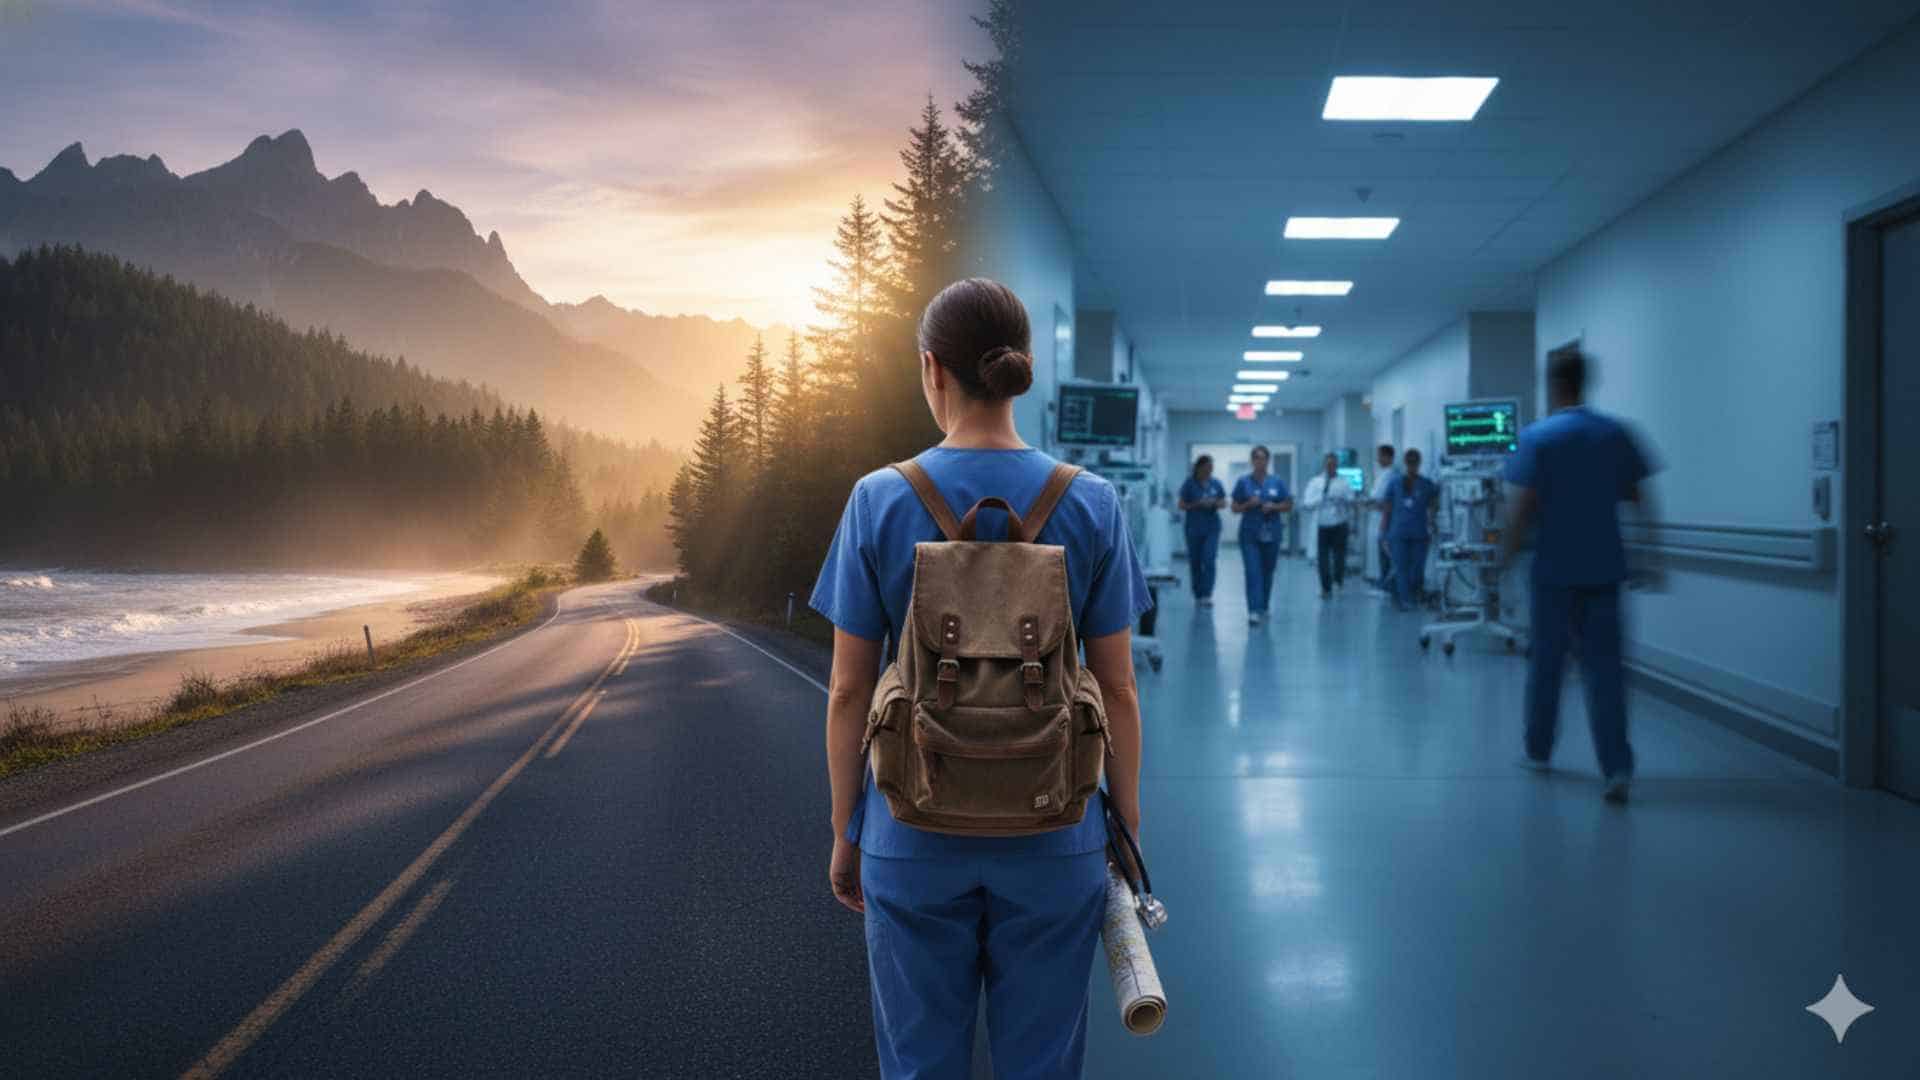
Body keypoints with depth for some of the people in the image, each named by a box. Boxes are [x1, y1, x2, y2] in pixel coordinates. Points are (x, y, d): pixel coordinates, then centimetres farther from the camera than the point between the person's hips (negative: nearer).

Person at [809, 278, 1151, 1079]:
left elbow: (848, 691, -5)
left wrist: (845, 832, 7)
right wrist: (1127, 821, 9)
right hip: (1052, 838, 1)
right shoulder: (1090, 504, -7)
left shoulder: (879, 502, -9)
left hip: (915, 838, 0)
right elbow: (1117, 688, -3)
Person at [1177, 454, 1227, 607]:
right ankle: (1198, 595, 21)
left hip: (1212, 527, 1)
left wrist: (1215, 503, -12)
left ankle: (1207, 595, -15)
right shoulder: (1190, 484, -4)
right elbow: (1181, 505, -4)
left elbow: (1224, 503, 10)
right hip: (1194, 528, -1)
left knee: (1209, 560, -13)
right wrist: (1198, 504, -18)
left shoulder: (1216, 484, 2)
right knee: (1196, 562, 7)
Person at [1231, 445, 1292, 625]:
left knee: (1267, 571, 12)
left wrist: (1274, 506, -11)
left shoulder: (1276, 482, 4)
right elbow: (1235, 508, 2)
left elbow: (1289, 505, 7)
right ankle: (1254, 611, -16)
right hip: (1250, 533, -2)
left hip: (1271, 533, 2)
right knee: (1253, 571, -11)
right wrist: (1249, 504, -16)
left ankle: (1263, 607, 28)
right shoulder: (1243, 482, 0)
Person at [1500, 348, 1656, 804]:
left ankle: (1538, 751, 26)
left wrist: (1506, 553, -2)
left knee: (1546, 660, 12)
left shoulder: (1537, 437, -8)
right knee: (1604, 666, 2)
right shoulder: (1616, 433, 3)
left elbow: (1521, 506, -12)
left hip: (1555, 566, -2)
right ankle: (1617, 767, -7)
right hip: (1603, 566, 2)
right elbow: (1638, 497, 5)